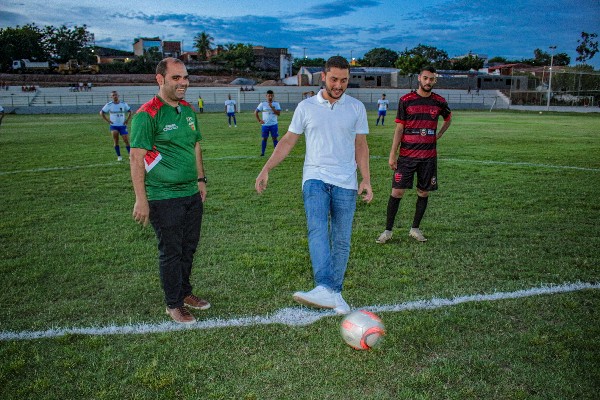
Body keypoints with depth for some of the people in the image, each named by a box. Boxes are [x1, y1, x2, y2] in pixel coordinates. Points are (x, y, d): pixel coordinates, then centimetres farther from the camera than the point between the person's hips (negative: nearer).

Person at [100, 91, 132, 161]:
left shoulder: (124, 104, 1)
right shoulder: (109, 105, -2)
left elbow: (130, 112, 14)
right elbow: (101, 113, 7)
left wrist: (127, 120, 2)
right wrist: (108, 120, -2)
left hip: (122, 125, 1)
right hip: (113, 125, -1)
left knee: (126, 140, -4)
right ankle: (119, 156, -5)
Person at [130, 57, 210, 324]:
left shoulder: (189, 110, 10)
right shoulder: (147, 115, -13)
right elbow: (136, 158, -16)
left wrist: (200, 179, 18)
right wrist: (141, 200, -18)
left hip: (192, 194, 7)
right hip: (164, 198, -7)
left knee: (189, 247, 17)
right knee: (171, 252, 4)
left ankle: (185, 292, 36)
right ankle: (173, 305, 21)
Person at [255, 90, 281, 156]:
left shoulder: (276, 104, 1)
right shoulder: (262, 104, 0)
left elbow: (278, 113, -9)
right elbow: (256, 112, 4)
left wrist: (272, 107, -16)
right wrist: (259, 120, -3)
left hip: (274, 124, 0)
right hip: (265, 125, 0)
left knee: (274, 138, 1)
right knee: (264, 138, 5)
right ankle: (262, 152, 12)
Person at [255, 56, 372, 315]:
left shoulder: (356, 108, 9)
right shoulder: (306, 107, 7)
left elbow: (361, 146, 11)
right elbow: (288, 141, 9)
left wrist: (366, 180, 2)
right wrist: (266, 170, 0)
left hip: (346, 183, 2)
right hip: (315, 178, -1)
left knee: (341, 241, 3)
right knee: (317, 230, -24)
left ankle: (334, 293, 14)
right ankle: (326, 290, -34)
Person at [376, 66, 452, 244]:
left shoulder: (439, 102, 6)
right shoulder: (406, 100, -1)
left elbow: (449, 118, 27)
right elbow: (399, 128, -2)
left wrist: (438, 135, 14)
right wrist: (392, 154, -6)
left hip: (429, 156, 3)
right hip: (406, 155, -2)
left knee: (424, 193, 7)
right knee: (397, 191, -4)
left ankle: (415, 229, 22)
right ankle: (388, 230, 7)